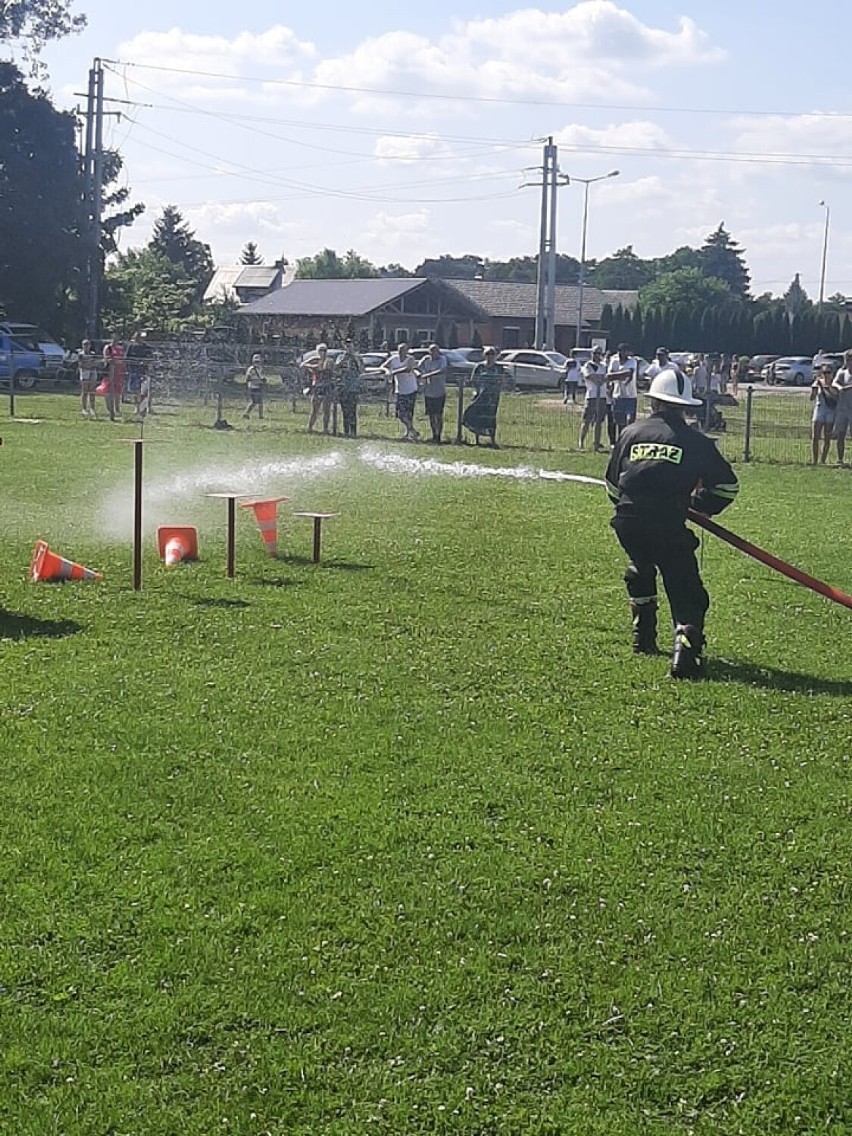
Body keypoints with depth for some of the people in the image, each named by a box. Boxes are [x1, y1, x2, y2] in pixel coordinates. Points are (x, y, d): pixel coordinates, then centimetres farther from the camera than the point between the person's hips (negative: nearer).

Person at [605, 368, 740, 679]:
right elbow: (728, 486, 13)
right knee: (685, 590, 1)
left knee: (640, 570, 32)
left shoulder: (630, 433, 14)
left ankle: (643, 638, 37)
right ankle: (685, 651, -22)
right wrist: (698, 507, 26)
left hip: (627, 523, 4)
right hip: (669, 527, -4)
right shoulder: (695, 442, 7)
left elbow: (612, 485, 21)